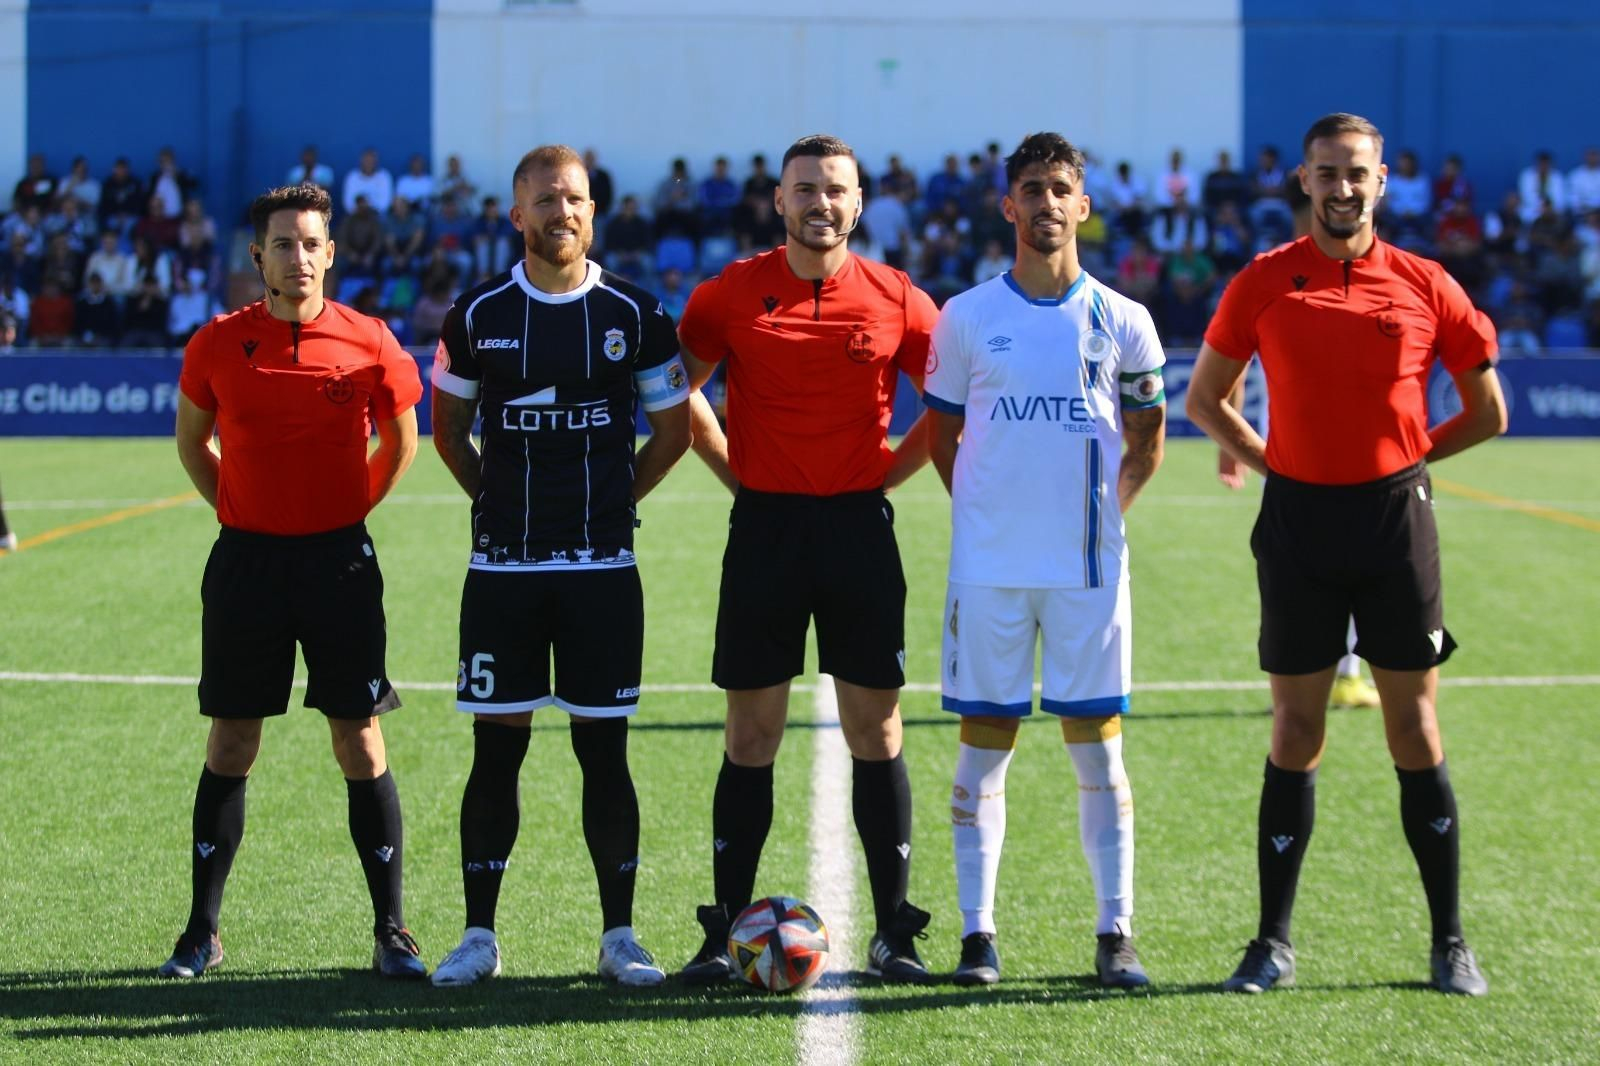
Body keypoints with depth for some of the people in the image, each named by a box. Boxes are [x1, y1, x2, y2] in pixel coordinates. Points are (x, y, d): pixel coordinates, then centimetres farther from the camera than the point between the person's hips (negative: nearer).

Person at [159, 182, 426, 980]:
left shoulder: (369, 344, -4)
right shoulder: (217, 345, -1)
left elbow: (401, 440, 11)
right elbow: (191, 439, 15)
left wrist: (351, 513, 6)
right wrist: (235, 510, 7)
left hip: (339, 559, -1)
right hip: (245, 557, 1)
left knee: (361, 743, 0)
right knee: (230, 745, 5)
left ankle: (391, 931, 7)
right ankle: (202, 931, 14)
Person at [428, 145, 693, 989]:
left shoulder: (634, 315, 1)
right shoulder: (479, 315, 3)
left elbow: (673, 429, 11)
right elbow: (447, 424, 16)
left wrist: (613, 500, 6)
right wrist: (496, 498, 8)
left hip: (602, 570, 0)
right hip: (501, 570, 0)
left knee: (604, 752, 2)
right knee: (496, 750, 3)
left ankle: (619, 936, 10)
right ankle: (478, 935, 10)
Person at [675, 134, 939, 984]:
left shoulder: (898, 302, 1)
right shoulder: (730, 294, 0)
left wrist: (891, 471, 4)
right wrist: (735, 471, 4)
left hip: (859, 527, 0)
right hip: (765, 525, 0)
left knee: (875, 731, 2)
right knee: (750, 737, 2)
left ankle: (893, 934, 8)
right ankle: (726, 932, 8)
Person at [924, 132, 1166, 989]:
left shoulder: (1121, 322, 3)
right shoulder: (966, 318, 3)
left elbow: (1146, 446, 12)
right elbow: (942, 434, 12)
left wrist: (1103, 510, 5)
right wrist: (985, 510, 6)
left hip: (1089, 565, 0)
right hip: (988, 564, 0)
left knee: (1098, 748, 2)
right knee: (983, 744, 2)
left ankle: (1115, 934, 8)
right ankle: (977, 932, 8)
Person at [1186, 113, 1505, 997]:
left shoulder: (1425, 286, 0)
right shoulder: (1262, 284, 1)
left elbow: (1487, 411, 9)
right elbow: (1204, 400, 10)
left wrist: (1404, 457, 6)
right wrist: (1274, 463, 3)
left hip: (1396, 517, 0)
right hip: (1298, 520, 0)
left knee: (1415, 733, 3)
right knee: (1295, 734, 4)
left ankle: (1449, 942, 10)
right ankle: (1274, 942, 11)